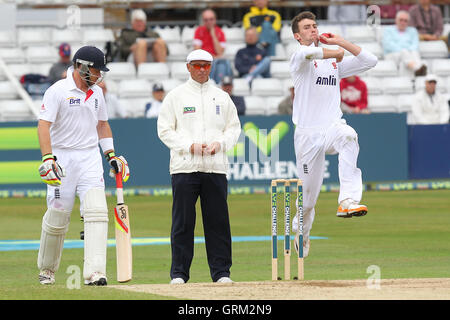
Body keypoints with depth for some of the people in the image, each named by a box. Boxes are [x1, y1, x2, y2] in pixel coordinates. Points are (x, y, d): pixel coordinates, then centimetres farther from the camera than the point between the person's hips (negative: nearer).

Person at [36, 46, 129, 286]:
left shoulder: (96, 92, 12)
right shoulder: (58, 91, -9)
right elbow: (44, 125, -17)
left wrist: (111, 155, 17)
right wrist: (48, 158, -28)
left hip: (90, 159, 5)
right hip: (63, 157, -5)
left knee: (97, 212, -12)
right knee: (57, 217, 1)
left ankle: (94, 273, -19)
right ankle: (46, 269, 24)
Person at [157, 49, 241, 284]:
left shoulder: (222, 97, 14)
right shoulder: (176, 96, 6)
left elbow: (234, 128, 16)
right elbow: (164, 130, 3)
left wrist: (220, 144, -4)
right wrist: (189, 145, -11)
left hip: (216, 167, 2)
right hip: (185, 167, -2)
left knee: (218, 221, 1)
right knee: (182, 222, -2)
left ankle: (221, 272, 7)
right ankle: (179, 273, 3)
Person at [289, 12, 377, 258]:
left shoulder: (335, 63, 20)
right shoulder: (298, 57, 2)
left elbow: (370, 61, 14)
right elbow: (307, 53, -24)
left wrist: (341, 42, 10)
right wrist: (335, 53, -7)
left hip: (332, 126, 2)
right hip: (307, 133, -2)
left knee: (347, 135, -35)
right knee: (308, 191, 0)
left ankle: (348, 200, -45)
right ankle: (301, 235, 29)